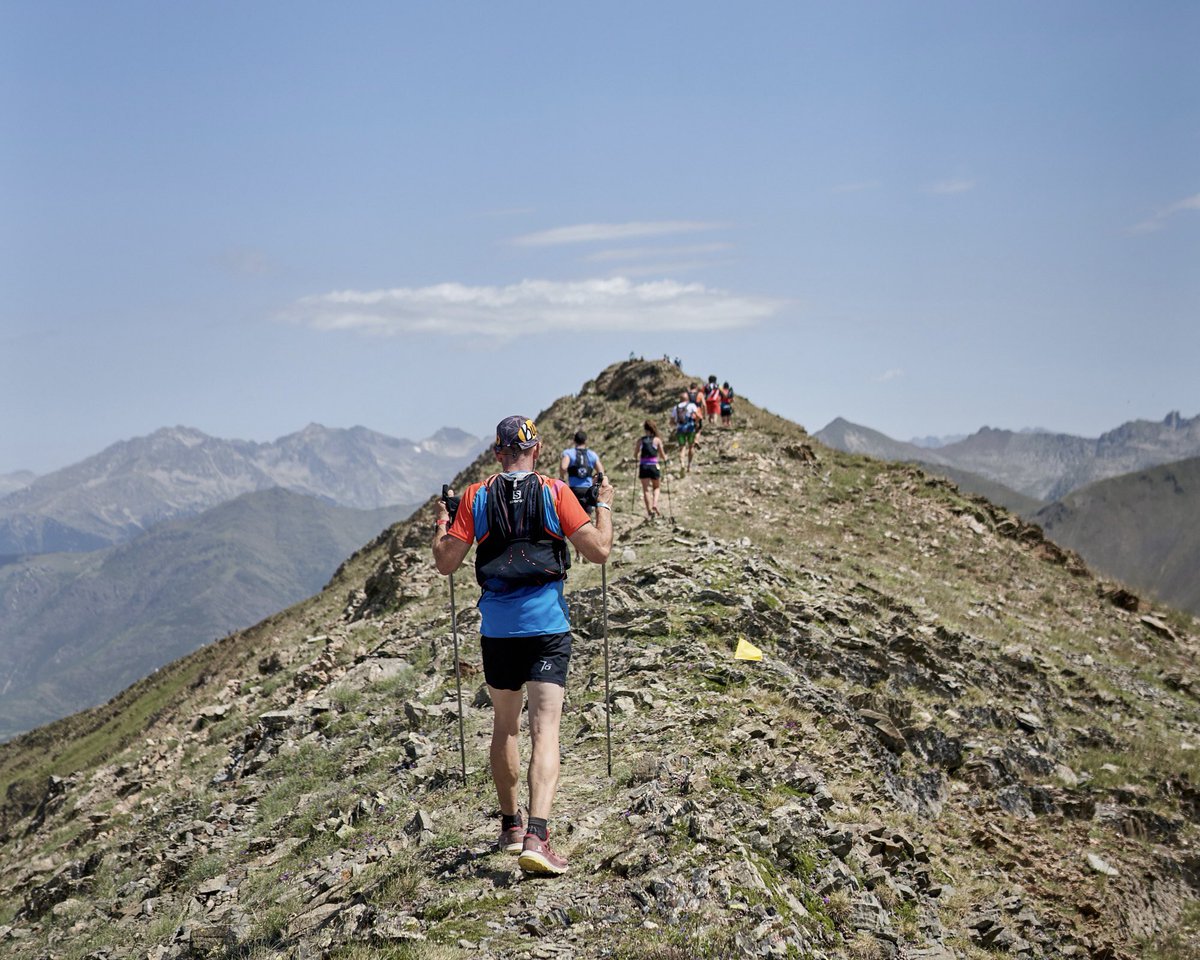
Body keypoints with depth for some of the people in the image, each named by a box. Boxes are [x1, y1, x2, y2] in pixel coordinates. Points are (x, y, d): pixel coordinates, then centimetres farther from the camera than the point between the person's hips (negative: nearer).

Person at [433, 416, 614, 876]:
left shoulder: (475, 497, 1)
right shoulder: (555, 493, -4)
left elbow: (446, 562, 2)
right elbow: (599, 550, -6)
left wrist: (440, 523, 21)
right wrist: (604, 505, 11)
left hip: (497, 627, 3)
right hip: (547, 626, -2)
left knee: (504, 726, 19)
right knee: (545, 730, -6)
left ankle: (510, 825, 31)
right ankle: (536, 836, -20)